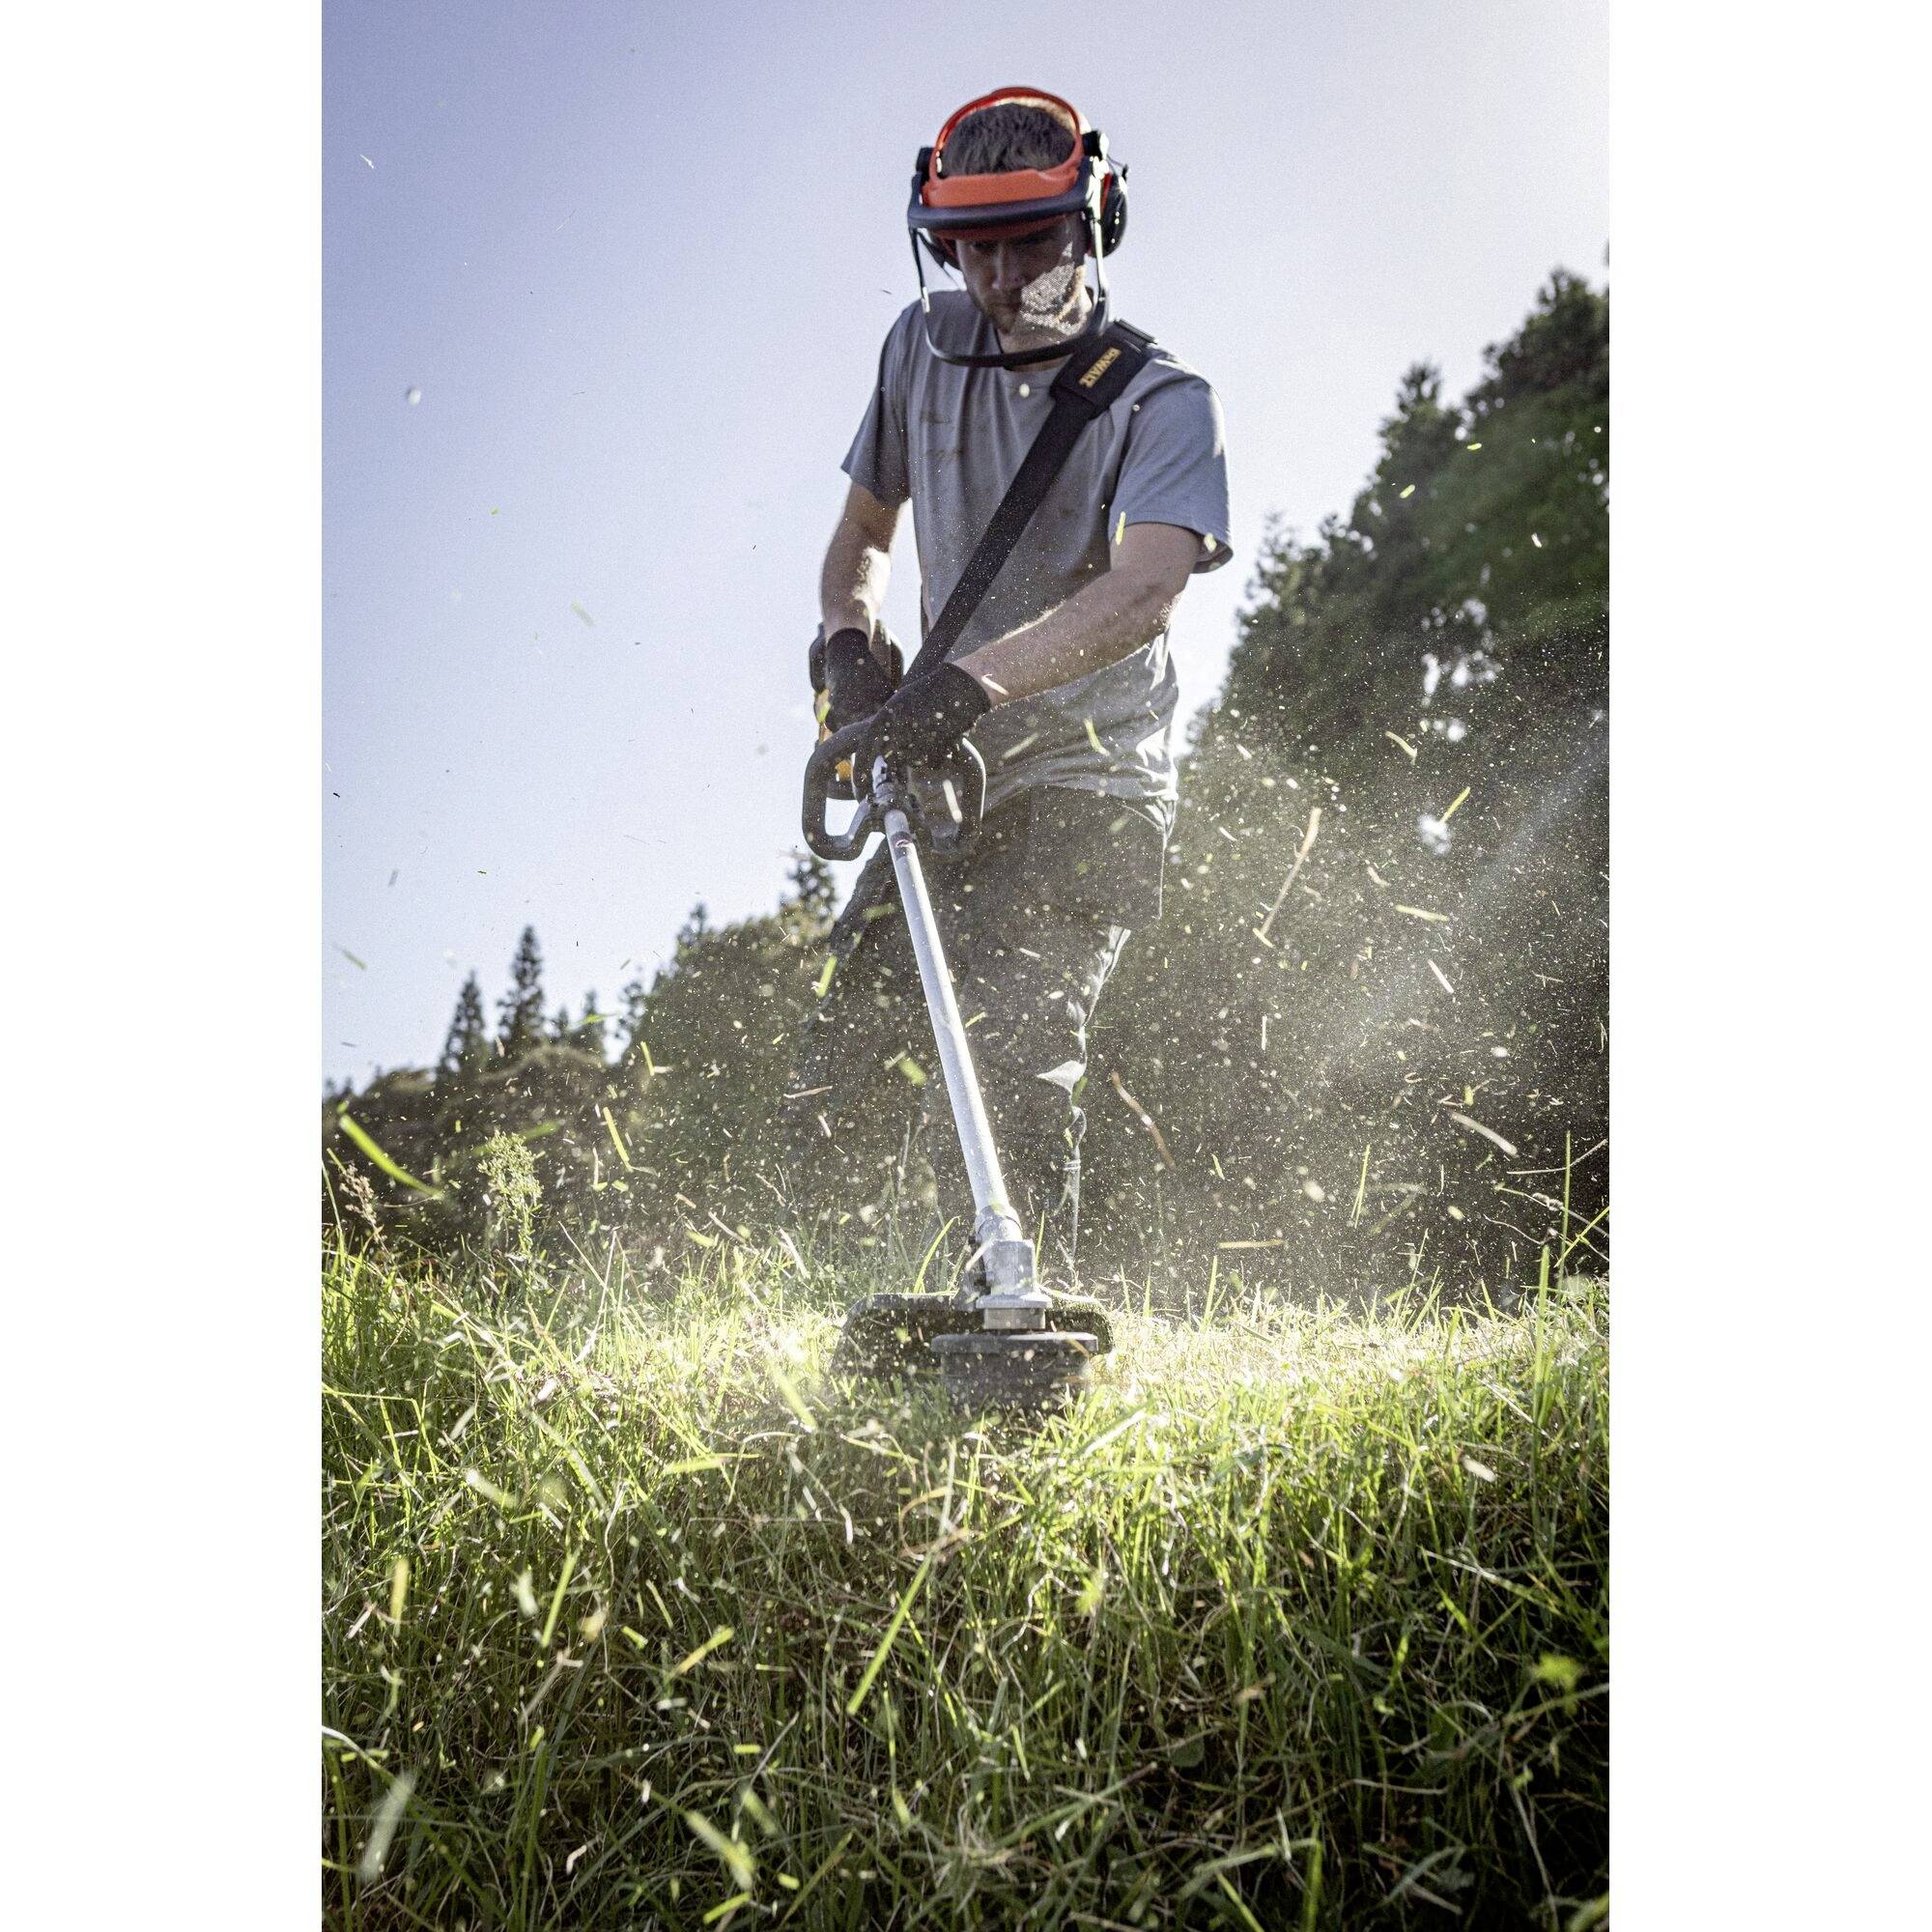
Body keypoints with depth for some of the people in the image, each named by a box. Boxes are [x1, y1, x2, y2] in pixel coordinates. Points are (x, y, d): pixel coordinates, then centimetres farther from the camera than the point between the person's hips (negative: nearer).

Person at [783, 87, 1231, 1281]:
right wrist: (851, 642, -3)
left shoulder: (1163, 401, -6)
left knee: (1000, 1054, -28)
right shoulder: (924, 346, 9)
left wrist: (971, 680, -39)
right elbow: (863, 536, 19)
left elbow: (1144, 593, -24)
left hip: (1090, 787, -5)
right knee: (833, 1144, 2)